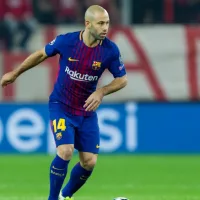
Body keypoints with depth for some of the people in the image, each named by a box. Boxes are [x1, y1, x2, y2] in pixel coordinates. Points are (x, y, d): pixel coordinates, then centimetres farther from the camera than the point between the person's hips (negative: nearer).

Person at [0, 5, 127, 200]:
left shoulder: (110, 50, -14)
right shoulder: (66, 41, -18)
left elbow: (122, 79, 0)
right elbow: (41, 54, 2)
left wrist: (101, 92, -18)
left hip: (87, 110, 3)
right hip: (61, 106, -3)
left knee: (89, 162, 0)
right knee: (65, 152, -22)